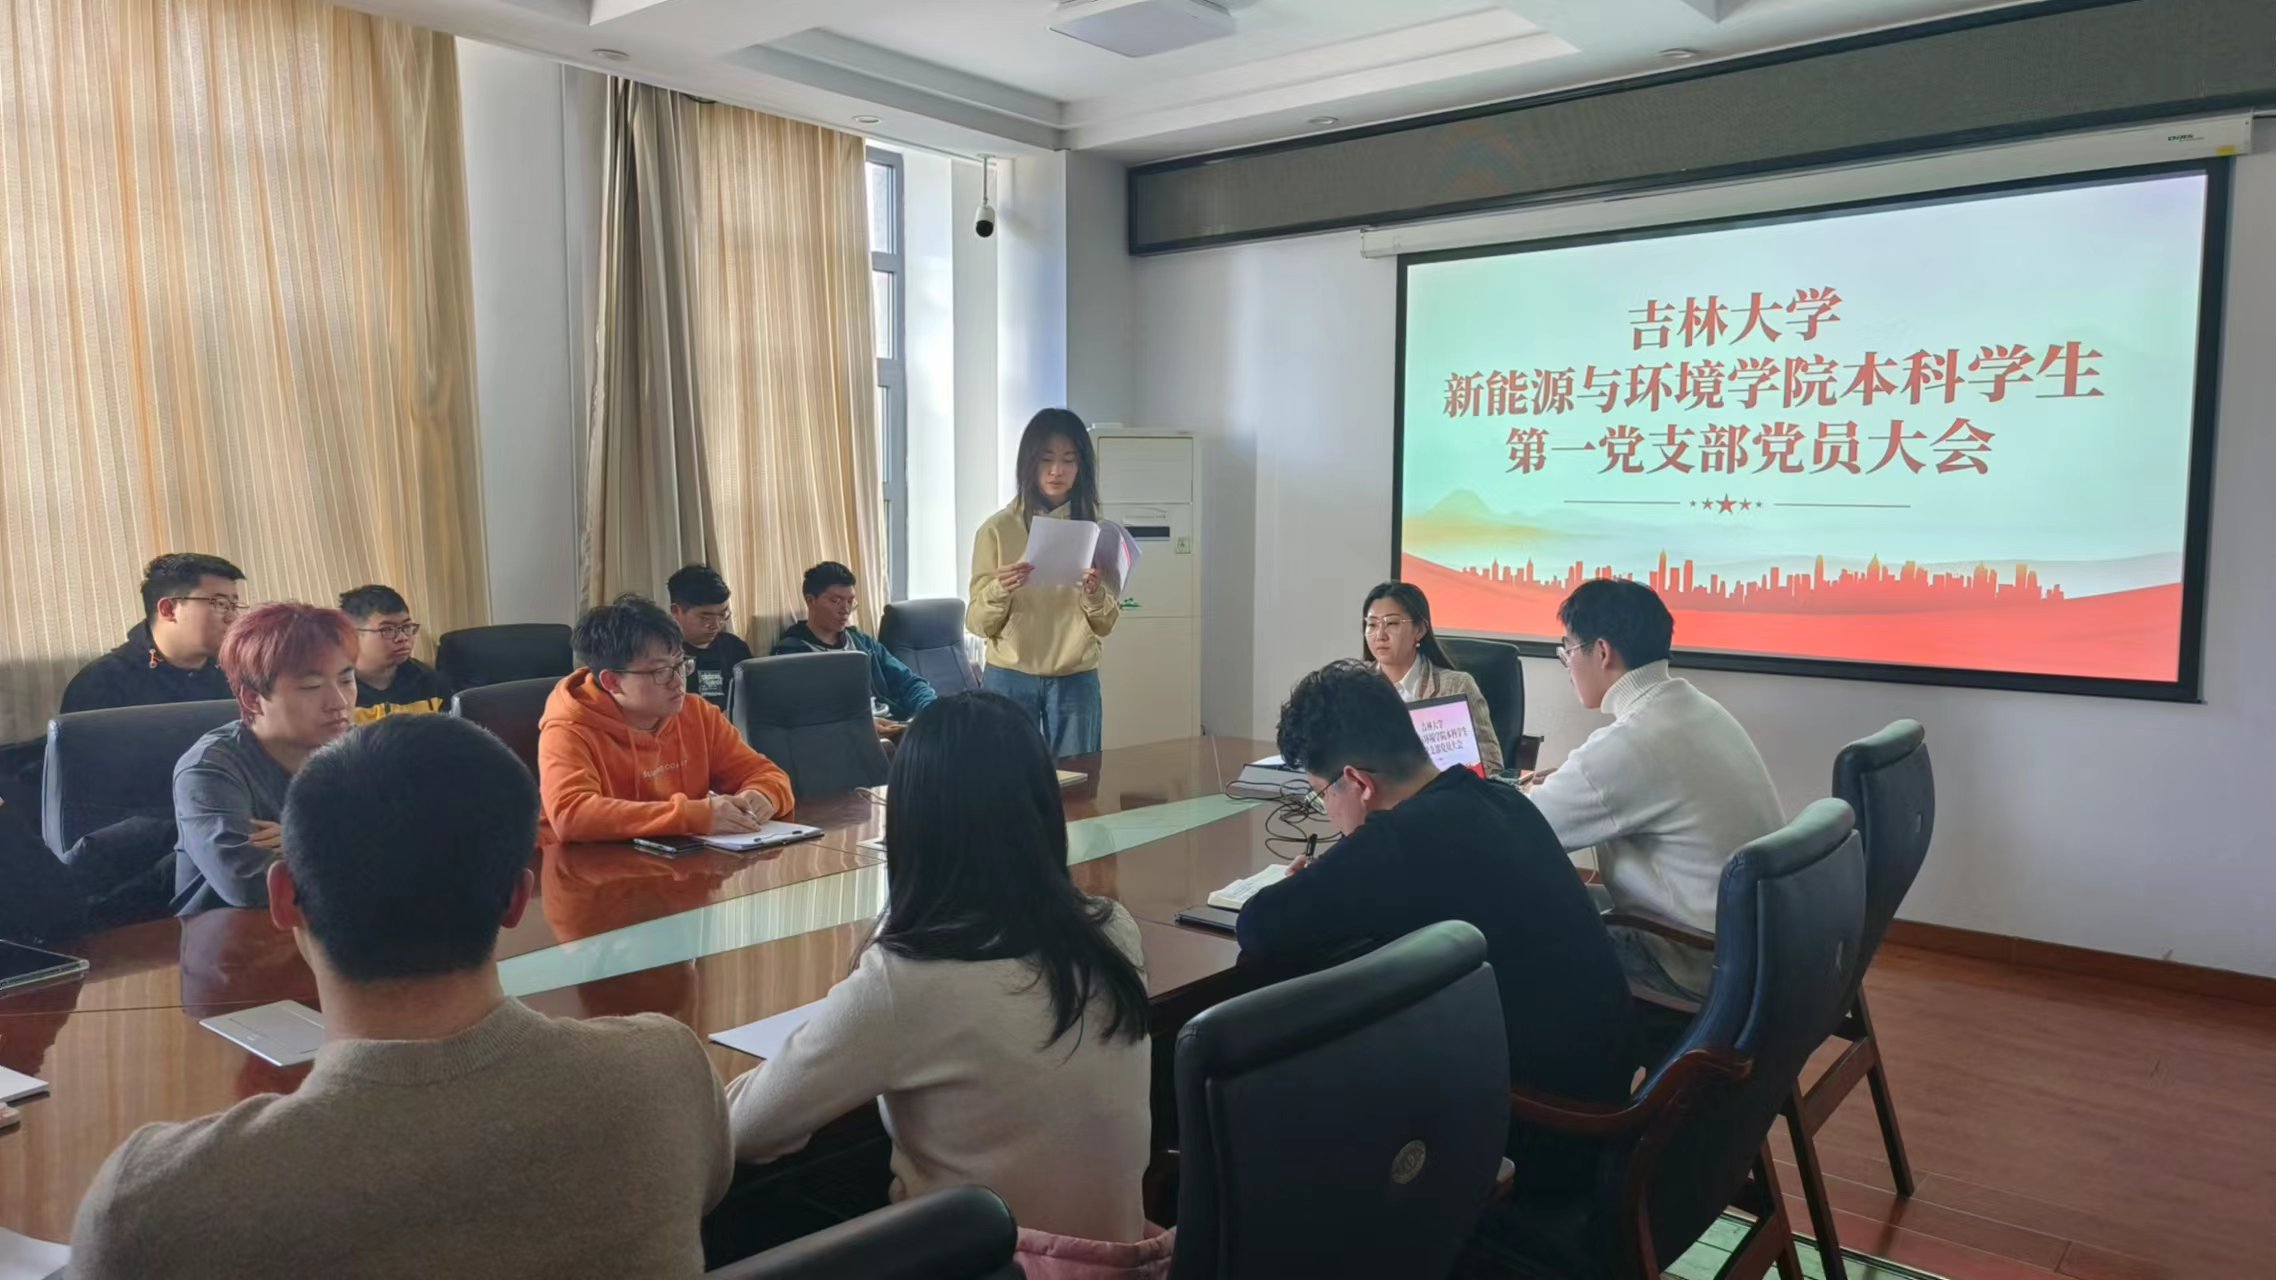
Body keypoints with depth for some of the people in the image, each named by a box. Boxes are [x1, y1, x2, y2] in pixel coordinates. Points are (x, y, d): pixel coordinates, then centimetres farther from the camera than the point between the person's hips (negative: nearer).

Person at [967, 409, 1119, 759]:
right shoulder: (997, 529, -4)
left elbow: (1105, 625, 2)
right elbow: (977, 623, -5)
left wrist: (1094, 595, -18)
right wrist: (998, 591, -24)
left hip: (1076, 681, 2)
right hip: (1009, 679, -1)